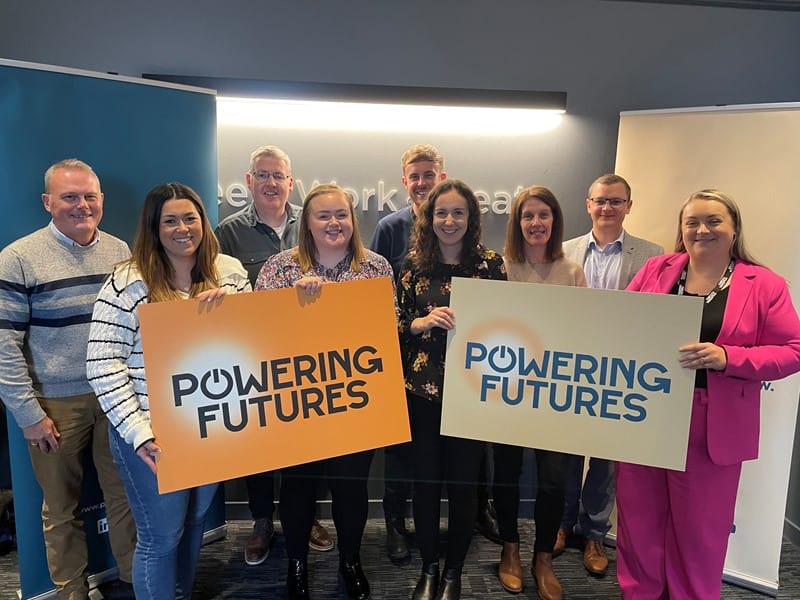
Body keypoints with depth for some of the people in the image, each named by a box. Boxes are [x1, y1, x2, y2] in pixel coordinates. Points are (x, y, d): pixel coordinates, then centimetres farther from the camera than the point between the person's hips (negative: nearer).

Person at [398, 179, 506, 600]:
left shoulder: (490, 263, -1)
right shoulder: (414, 264, 1)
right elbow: (394, 323, 3)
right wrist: (423, 321, -15)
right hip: (421, 389, 1)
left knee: (463, 482, 8)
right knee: (425, 480, 10)